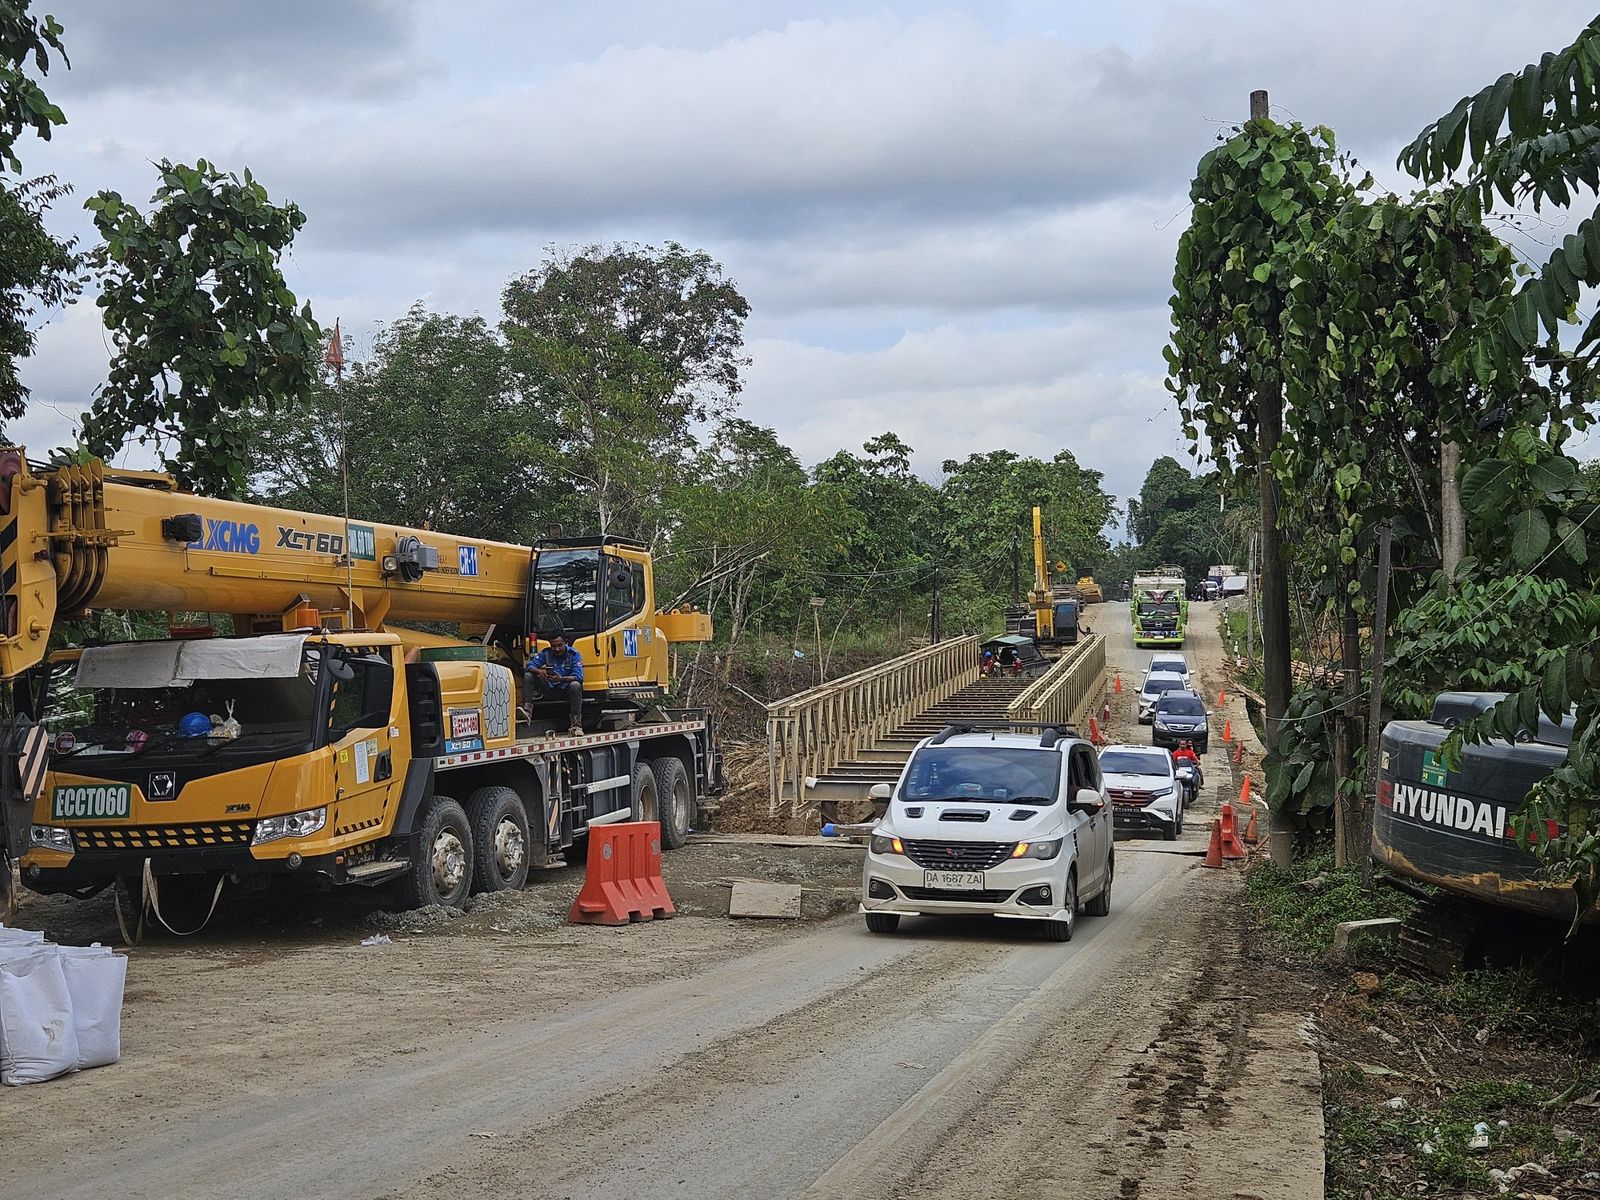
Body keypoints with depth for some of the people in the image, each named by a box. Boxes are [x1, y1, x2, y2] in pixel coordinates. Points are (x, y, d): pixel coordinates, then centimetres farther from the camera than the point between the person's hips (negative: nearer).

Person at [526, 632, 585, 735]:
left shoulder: (574, 655, -13)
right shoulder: (546, 653, -3)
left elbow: (578, 677, -24)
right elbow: (529, 665, -9)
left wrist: (561, 679, -43)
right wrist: (538, 671, -33)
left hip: (566, 691, -4)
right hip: (550, 691, 4)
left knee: (575, 685, -38)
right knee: (528, 675, -11)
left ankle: (576, 724, -30)